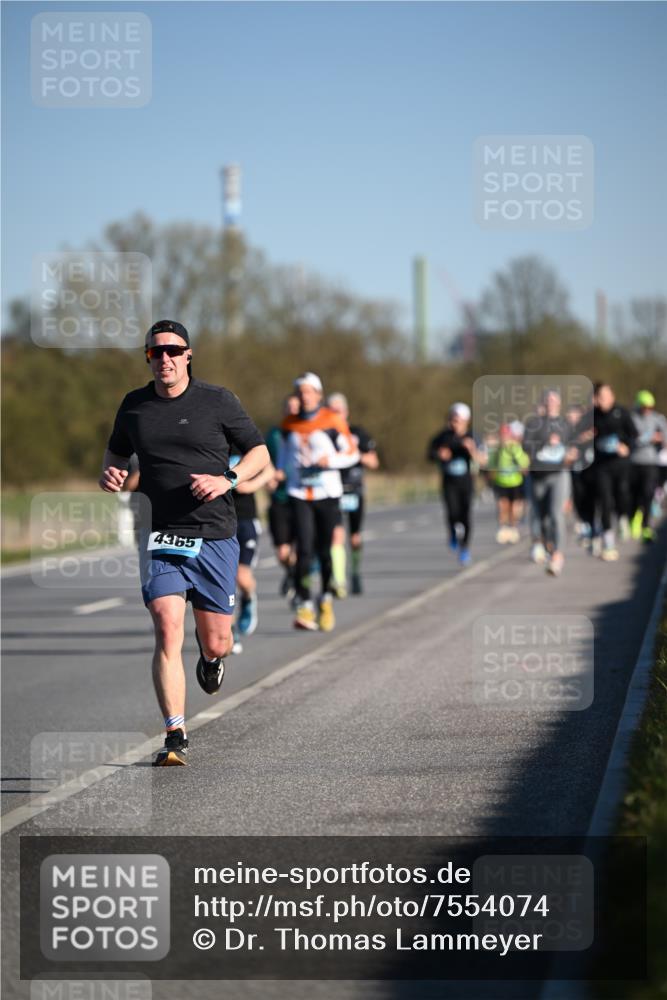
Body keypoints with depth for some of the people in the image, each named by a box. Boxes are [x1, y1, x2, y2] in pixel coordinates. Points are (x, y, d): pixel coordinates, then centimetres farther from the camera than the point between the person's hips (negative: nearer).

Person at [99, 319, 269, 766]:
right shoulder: (133, 406, 8)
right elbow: (117, 450, 26)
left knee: (216, 642, 6)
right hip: (160, 538, 1)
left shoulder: (217, 401, 0)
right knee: (167, 631, -17)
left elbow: (259, 452, 6)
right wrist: (110, 473, 3)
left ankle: (210, 656, 45)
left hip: (214, 536, -1)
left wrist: (228, 480, -13)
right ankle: (176, 737, -16)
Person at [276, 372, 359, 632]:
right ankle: (304, 606, -8)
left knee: (325, 550, 6)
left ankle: (326, 599, 26)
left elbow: (352, 453, 1)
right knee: (304, 549, -12)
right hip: (298, 494, 1)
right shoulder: (289, 424, 7)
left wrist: (331, 460, -17)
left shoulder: (333, 421, -2)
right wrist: (280, 472, 3)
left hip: (327, 493, -1)